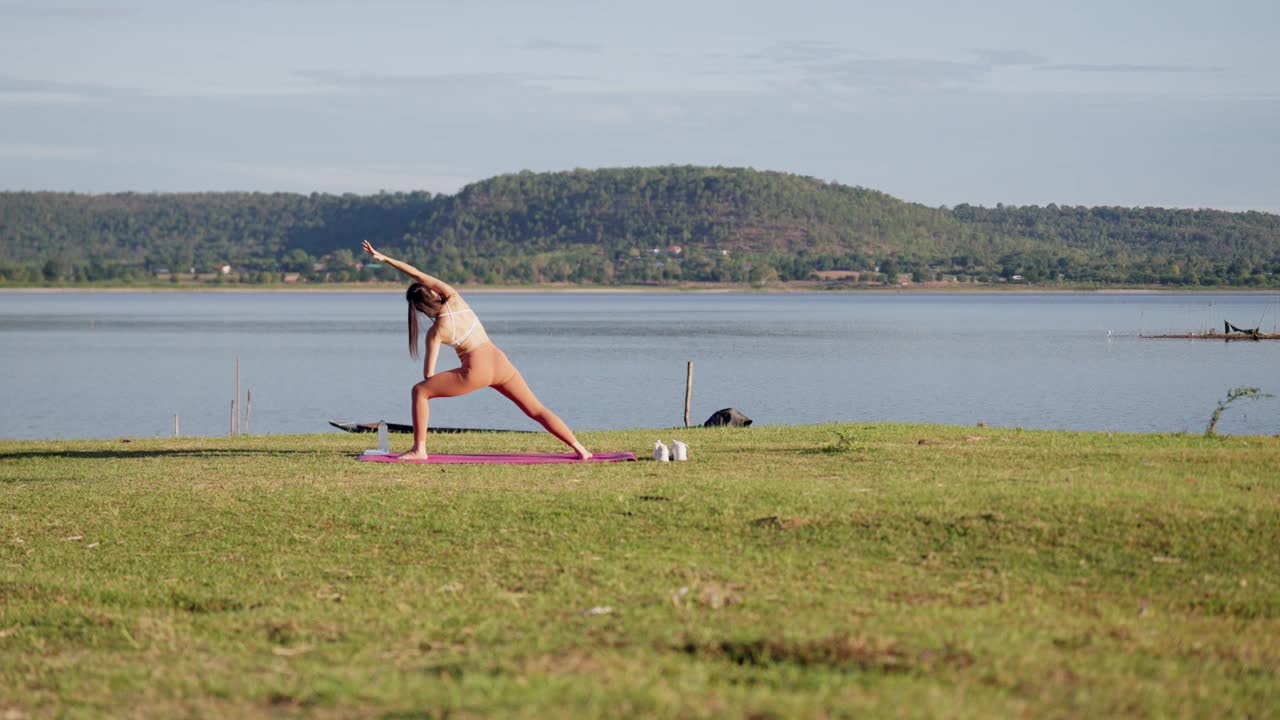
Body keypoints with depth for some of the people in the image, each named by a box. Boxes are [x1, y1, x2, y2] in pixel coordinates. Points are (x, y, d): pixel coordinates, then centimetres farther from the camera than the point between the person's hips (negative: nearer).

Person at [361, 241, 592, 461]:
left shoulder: (435, 332, -2)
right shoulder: (454, 299, 4)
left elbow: (428, 374, 0)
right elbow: (419, 275, 7)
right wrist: (385, 259, 3)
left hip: (477, 370, -5)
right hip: (500, 362, 5)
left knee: (419, 391, 6)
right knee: (536, 410, 12)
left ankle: (419, 449, -1)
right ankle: (579, 449, 5)